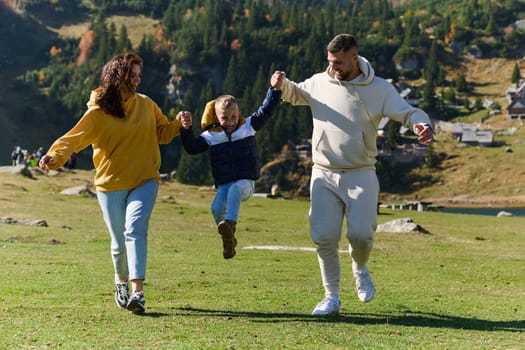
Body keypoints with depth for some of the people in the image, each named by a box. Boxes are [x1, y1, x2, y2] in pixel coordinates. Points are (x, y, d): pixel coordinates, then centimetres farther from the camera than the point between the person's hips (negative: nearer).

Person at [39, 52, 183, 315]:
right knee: (120, 240, 7)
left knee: (135, 229, -21)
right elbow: (74, 138, -14)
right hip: (110, 184, -1)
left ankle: (138, 291, -28)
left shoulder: (145, 104, 6)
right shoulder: (98, 112, -5)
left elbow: (162, 132, 17)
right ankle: (121, 281, 37)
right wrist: (55, 156, -31)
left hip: (144, 180, 1)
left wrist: (178, 125, -4)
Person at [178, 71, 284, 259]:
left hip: (245, 182, -2)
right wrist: (186, 129, -14)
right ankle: (228, 240, -1)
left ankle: (230, 225, -50)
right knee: (216, 208, -23)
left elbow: (265, 111, 5)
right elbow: (192, 147, 1)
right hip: (224, 184, 2)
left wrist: (275, 89, -6)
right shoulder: (210, 136, 8)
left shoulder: (248, 126, 9)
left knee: (235, 190, -36)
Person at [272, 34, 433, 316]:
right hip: (323, 176, 2)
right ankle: (331, 297, 11)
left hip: (360, 175, -2)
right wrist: (282, 84, 2)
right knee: (324, 237, -5)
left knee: (361, 233, -14)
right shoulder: (318, 83, 5)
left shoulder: (379, 89, -3)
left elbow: (409, 112, -9)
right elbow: (294, 94, 25)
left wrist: (421, 124, -33)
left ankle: (360, 269, 22)